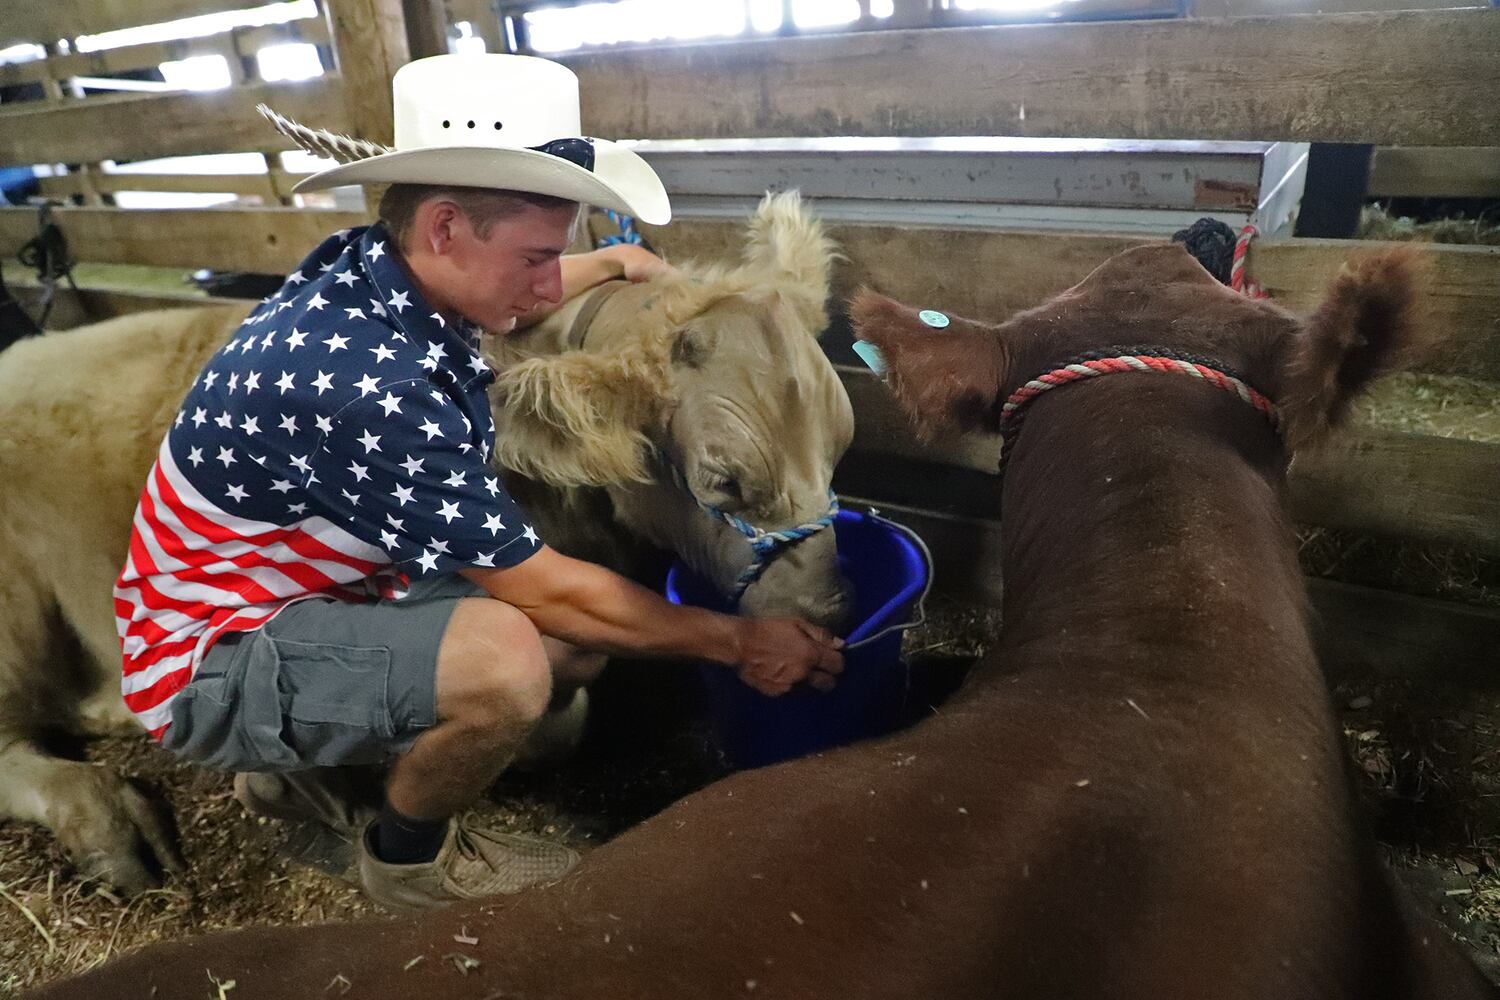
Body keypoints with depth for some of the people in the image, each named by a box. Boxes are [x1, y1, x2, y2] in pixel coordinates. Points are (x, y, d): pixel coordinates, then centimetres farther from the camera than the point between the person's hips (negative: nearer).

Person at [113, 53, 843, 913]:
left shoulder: (374, 270, -7)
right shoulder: (367, 385, -33)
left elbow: (500, 295, 21)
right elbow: (546, 589, -25)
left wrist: (617, 262, 30)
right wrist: (739, 641, -15)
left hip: (317, 591, 9)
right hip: (214, 658, -9)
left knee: (587, 637, 2)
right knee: (509, 659, -34)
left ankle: (303, 762, 17)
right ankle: (410, 853, 1)